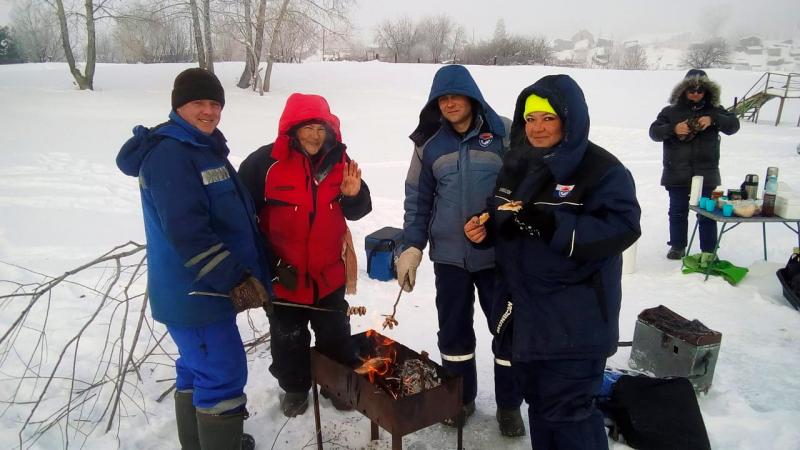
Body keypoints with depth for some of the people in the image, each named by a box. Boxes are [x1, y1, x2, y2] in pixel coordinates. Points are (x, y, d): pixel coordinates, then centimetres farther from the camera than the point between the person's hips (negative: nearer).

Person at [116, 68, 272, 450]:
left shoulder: (202, 146, 14)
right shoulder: (168, 153, -19)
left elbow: (227, 215, 20)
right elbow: (186, 231, -27)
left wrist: (245, 273, 19)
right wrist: (236, 280, -24)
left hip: (207, 286, 10)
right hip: (193, 291, -10)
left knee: (198, 369, 21)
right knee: (224, 375, -3)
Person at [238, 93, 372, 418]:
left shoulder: (339, 160, -4)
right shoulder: (264, 162, -16)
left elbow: (357, 212, 4)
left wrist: (353, 195, -19)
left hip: (328, 272, 3)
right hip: (284, 273, -2)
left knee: (335, 336, 17)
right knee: (288, 337, 17)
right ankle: (294, 387, 41)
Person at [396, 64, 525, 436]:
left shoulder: (503, 134, -5)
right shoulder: (429, 142, 3)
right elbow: (417, 198, 7)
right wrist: (412, 247, 1)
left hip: (499, 253, -2)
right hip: (449, 254, 2)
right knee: (454, 329, 11)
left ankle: (508, 404, 26)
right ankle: (461, 397, 31)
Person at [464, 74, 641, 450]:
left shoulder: (601, 168, -12)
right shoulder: (516, 165, 9)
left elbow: (622, 228, -22)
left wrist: (551, 225, -30)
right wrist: (483, 229, -2)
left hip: (573, 319, -7)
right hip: (523, 310, 7)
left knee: (566, 410, 0)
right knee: (537, 400, 21)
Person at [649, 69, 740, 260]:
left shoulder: (713, 111, 8)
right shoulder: (670, 112, 6)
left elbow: (733, 125, -1)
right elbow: (654, 132, -1)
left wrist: (713, 119, -18)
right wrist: (673, 129, -19)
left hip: (706, 174, 0)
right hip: (677, 174, 0)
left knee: (707, 213, 3)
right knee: (678, 212, 9)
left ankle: (709, 251, 12)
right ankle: (677, 246, 21)